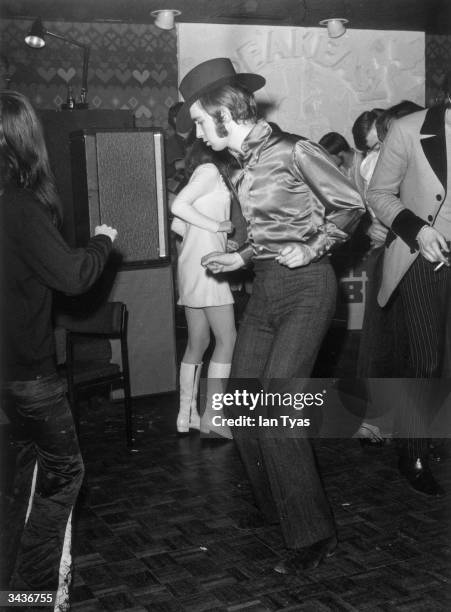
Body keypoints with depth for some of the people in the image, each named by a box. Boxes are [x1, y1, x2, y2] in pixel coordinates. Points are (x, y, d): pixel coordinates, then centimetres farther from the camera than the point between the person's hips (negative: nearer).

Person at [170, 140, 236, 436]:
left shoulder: (206, 174, 20)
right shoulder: (209, 170, -5)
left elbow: (177, 225, 18)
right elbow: (178, 205, -17)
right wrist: (215, 225, -12)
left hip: (194, 261, 9)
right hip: (206, 261, -9)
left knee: (197, 342, 10)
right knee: (227, 337, -8)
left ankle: (187, 414, 12)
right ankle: (211, 414, -8)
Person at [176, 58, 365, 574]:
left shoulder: (293, 151, -11)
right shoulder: (241, 167, 12)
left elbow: (350, 205, -5)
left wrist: (311, 249, -11)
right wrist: (239, 258, 14)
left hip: (306, 286, -8)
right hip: (264, 287, 8)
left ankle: (313, 533, -1)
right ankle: (274, 508, 25)